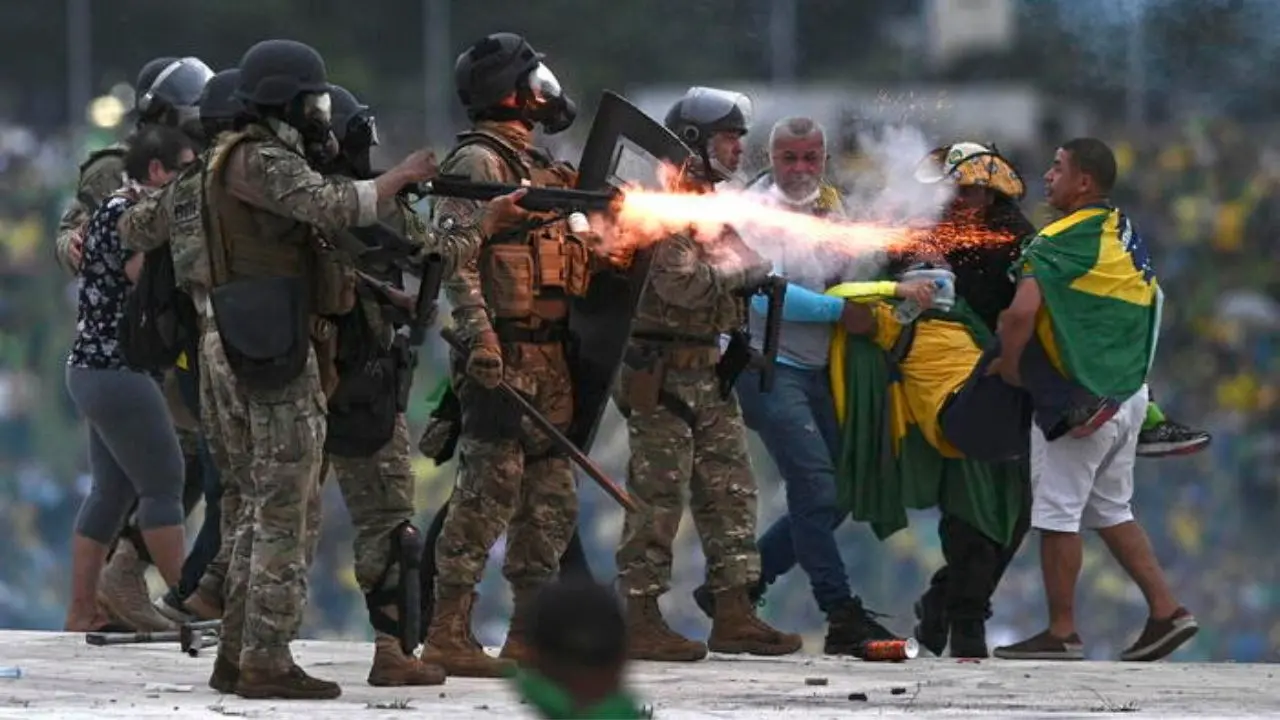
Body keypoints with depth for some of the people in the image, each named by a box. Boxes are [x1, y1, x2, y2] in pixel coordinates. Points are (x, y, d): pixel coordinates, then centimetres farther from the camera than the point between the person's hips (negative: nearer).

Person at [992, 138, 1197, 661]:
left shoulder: (1059, 241, -16)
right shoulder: (1126, 234, 11)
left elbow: (1022, 313, -27)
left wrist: (1009, 365, -11)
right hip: (1129, 394, 9)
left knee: (1057, 514, 1)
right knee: (1111, 512, 18)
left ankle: (1061, 633, 6)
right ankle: (1166, 612, 14)